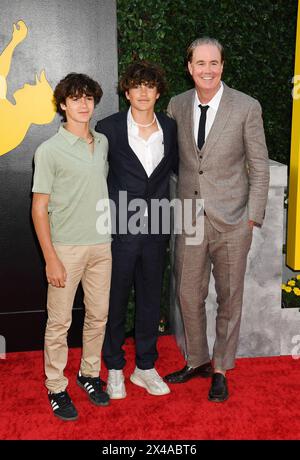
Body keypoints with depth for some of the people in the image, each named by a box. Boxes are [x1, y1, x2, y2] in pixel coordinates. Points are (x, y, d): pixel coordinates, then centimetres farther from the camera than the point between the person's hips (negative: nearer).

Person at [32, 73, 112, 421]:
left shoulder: (102, 143, 7)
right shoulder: (49, 150, -8)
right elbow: (39, 209, -8)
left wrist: (109, 234, 13)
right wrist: (51, 259, -12)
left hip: (101, 245, 5)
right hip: (66, 248, -5)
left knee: (98, 315, 14)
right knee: (59, 322, 4)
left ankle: (89, 373, 32)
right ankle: (56, 388, 19)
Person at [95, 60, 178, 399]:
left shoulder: (169, 127, 3)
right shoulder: (109, 128, -7)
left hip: (155, 229, 3)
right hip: (119, 229, -3)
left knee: (150, 300, 13)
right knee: (115, 301, 9)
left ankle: (145, 367, 30)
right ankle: (114, 368, 28)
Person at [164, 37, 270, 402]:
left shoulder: (247, 108, -7)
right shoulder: (177, 105, 3)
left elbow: (259, 168, -4)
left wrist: (252, 219, -7)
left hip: (231, 220, -3)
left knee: (229, 297, 9)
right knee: (188, 294, 11)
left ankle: (220, 370, 27)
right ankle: (197, 361, 33)